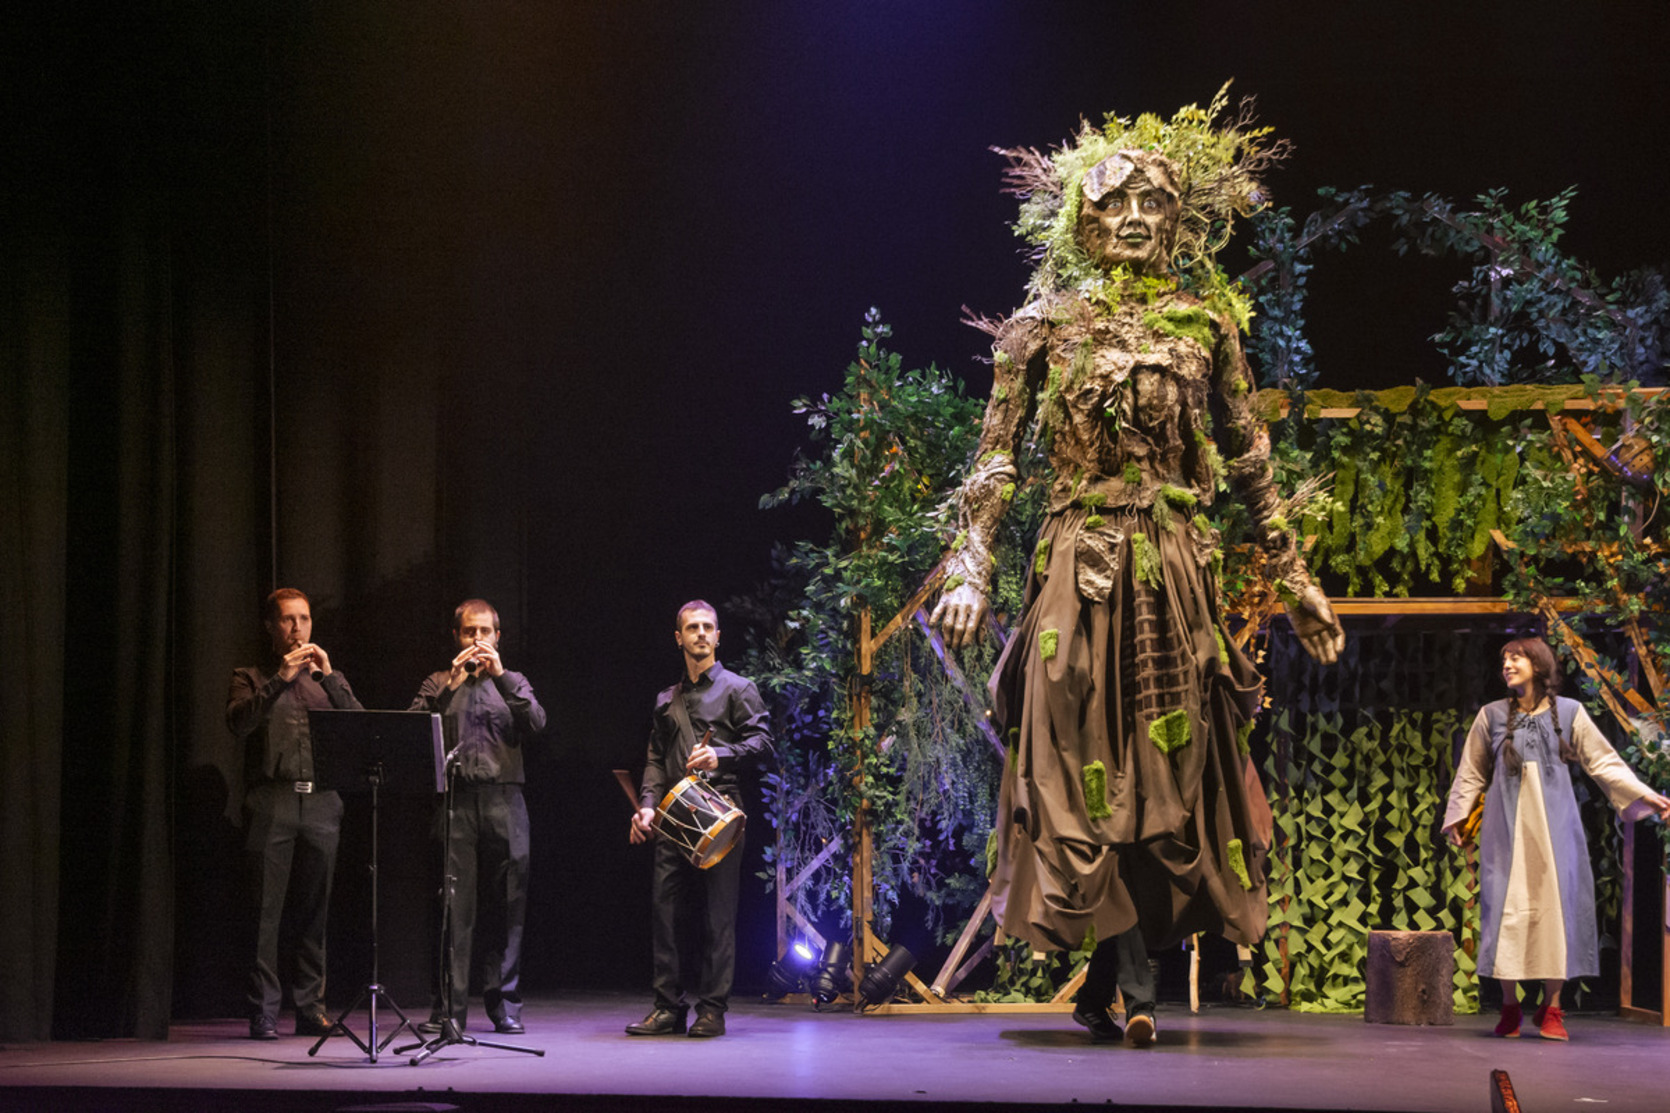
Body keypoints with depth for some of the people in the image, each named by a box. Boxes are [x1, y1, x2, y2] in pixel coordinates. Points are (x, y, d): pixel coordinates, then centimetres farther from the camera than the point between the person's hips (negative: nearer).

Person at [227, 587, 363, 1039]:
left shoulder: (329, 681, 20)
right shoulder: (252, 679, 11)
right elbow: (239, 722, -8)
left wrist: (328, 676, -5)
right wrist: (281, 679, -13)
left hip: (321, 802, 3)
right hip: (272, 801, -3)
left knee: (315, 910, 3)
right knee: (267, 909, -6)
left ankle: (310, 1008, 9)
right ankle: (263, 1012, -3)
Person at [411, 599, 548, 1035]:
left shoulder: (511, 683, 18)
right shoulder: (438, 684, 15)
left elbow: (536, 722, -1)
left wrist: (500, 675, -7)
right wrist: (450, 686, -9)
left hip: (504, 800, 1)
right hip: (456, 799, -1)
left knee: (506, 906, 0)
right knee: (455, 905, -5)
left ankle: (505, 1005, 6)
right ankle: (448, 1007, -3)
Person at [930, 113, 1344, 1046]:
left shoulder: (1203, 326, 9)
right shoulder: (1047, 326, 4)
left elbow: (1250, 463, 13)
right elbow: (997, 458, 2)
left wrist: (1295, 579, 12)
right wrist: (970, 569, -9)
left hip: (1176, 570, 2)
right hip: (1080, 567, -2)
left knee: (1170, 764, 0)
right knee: (1088, 769, -4)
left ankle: (1105, 983, 8)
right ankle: (1135, 986, 3)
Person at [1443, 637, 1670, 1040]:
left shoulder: (1568, 712, 6)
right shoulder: (1492, 716, 8)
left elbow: (1604, 762, 8)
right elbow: (1472, 773, 14)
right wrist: (1456, 815, 9)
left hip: (1554, 825, 0)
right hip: (1507, 826, 0)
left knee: (1557, 905, -4)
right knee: (1508, 908, -4)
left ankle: (1551, 1008, 3)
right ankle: (1509, 1008, 3)